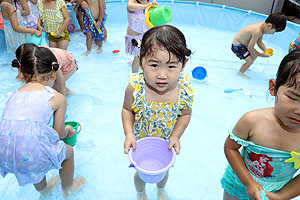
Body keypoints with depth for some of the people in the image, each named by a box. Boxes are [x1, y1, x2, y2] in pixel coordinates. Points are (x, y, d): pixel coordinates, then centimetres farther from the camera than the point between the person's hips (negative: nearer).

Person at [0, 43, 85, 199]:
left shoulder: (13, 95, 15)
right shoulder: (57, 97, 2)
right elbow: (59, 134, 8)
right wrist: (68, 130, 32)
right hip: (33, 155, -5)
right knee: (68, 152, 26)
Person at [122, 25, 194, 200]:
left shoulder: (185, 90, -28)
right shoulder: (135, 88, -31)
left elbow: (185, 114, -10)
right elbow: (127, 110, -12)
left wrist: (176, 136, -21)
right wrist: (129, 134, -24)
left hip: (167, 143, 2)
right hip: (140, 142, -1)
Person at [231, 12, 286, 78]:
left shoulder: (262, 27, -3)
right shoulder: (257, 32, -33)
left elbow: (259, 42, 8)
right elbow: (250, 48, -28)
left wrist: (266, 51, -7)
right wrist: (261, 54, -15)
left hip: (243, 45, 10)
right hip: (237, 46, -10)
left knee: (254, 56, 21)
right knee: (250, 60, -14)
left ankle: (245, 67, 41)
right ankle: (240, 73, 7)